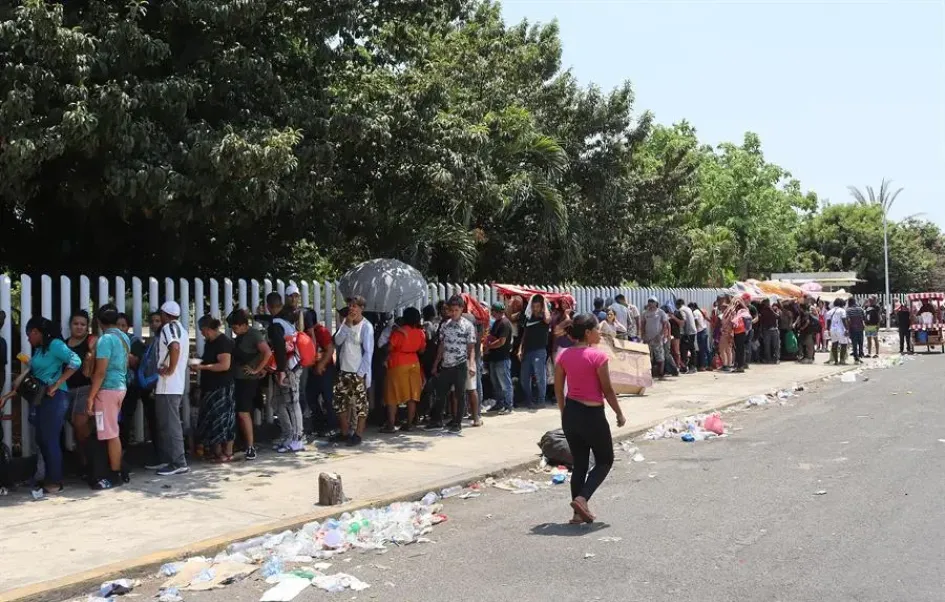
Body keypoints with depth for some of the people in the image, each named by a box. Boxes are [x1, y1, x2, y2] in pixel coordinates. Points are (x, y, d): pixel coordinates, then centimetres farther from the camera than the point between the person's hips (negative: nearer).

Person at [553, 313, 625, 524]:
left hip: (570, 413, 6)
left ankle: (579, 512, 18)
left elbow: (558, 389, 7)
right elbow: (607, 390, -11)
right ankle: (582, 498, -6)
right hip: (592, 414, -6)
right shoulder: (597, 356, -15)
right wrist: (619, 414, 1)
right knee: (605, 461, 13)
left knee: (579, 463, 16)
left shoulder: (563, 355, 2)